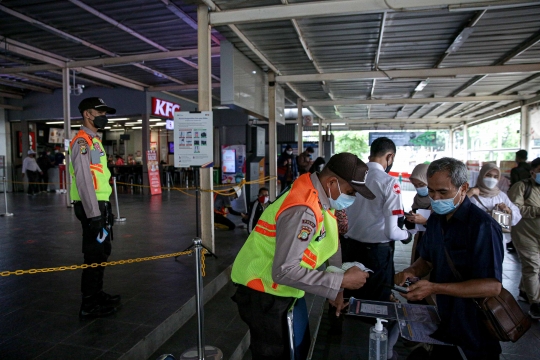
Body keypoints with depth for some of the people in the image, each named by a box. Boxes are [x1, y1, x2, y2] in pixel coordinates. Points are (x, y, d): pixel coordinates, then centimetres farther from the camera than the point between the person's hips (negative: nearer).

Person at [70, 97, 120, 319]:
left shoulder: (94, 140, 18)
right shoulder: (82, 141, -14)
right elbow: (84, 180, -21)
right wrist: (94, 215, -23)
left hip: (101, 204, 10)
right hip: (91, 206, -10)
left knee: (102, 251, 18)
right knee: (94, 255, -3)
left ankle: (97, 295, 32)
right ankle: (89, 306, 8)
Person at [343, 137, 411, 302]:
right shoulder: (389, 182, -17)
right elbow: (391, 231, -18)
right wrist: (407, 234, 4)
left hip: (350, 246, 5)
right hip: (376, 250, -4)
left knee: (350, 298, 22)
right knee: (378, 301, 17)